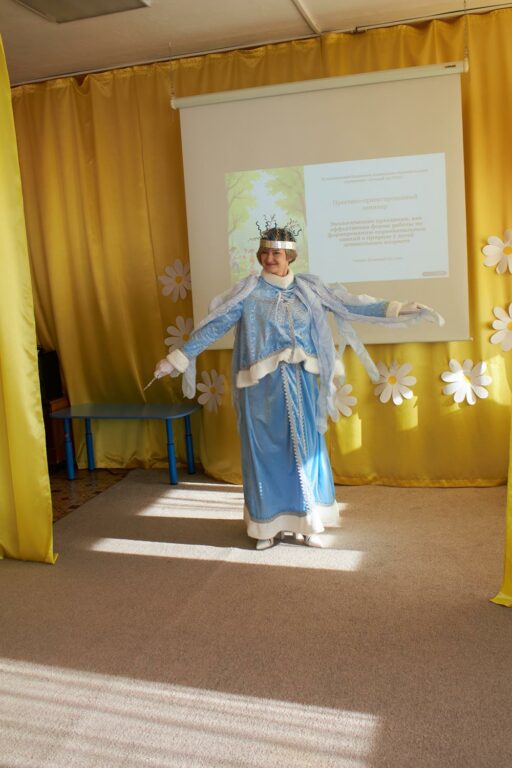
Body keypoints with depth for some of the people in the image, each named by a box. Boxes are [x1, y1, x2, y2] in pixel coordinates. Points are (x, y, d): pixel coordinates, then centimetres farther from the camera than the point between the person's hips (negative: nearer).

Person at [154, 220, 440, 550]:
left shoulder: (309, 288, 5)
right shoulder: (248, 291, -2)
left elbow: (353, 306, 5)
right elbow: (213, 326, -2)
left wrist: (401, 310, 1)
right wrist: (178, 359, -5)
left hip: (301, 384, 2)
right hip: (262, 386, -2)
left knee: (305, 449, 7)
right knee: (265, 451, 5)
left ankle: (307, 523, 21)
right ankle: (268, 525, 19)